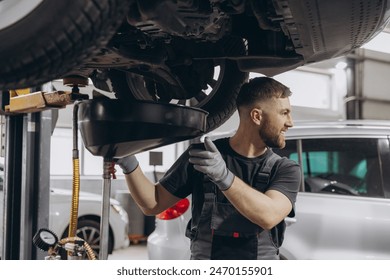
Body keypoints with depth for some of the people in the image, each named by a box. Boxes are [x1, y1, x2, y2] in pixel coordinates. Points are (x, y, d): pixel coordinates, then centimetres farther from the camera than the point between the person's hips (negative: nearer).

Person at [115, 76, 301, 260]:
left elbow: (268, 216, -17)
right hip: (204, 262, -1)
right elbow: (153, 204, 6)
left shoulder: (285, 169, 2)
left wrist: (224, 177, -30)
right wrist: (129, 164, -10)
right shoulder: (201, 154, 3)